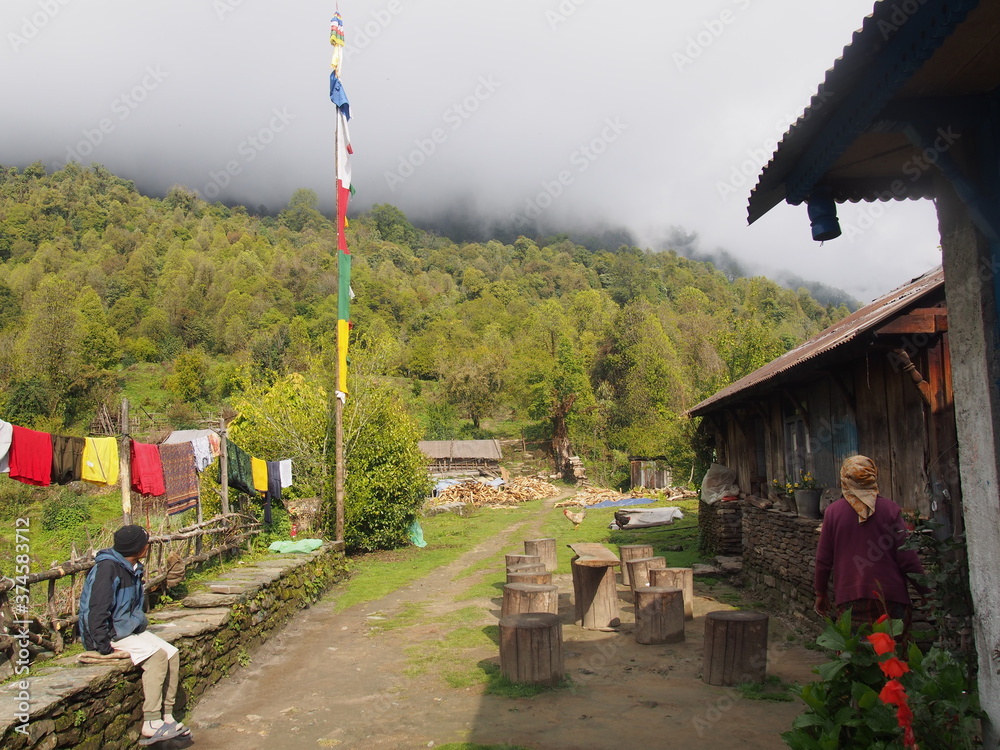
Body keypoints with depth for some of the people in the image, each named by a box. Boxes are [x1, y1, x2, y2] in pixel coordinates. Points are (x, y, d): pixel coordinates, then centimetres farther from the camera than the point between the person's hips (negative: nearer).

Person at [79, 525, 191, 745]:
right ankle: (151, 724, -20)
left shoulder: (133, 568, 8)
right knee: (157, 655, -24)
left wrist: (140, 625, 10)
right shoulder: (107, 568, -21)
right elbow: (96, 611, -24)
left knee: (172, 654, -5)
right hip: (110, 634, -9)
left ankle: (166, 716, 1)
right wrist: (104, 646, -23)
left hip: (129, 629, 9)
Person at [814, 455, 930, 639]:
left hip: (850, 598, 0)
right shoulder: (889, 508, -3)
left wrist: (821, 593, 16)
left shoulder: (833, 511, -1)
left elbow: (824, 559, 4)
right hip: (890, 596, 1)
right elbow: (907, 558, -2)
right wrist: (927, 593, 10)